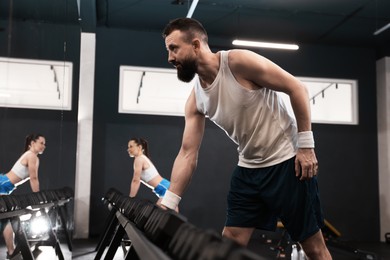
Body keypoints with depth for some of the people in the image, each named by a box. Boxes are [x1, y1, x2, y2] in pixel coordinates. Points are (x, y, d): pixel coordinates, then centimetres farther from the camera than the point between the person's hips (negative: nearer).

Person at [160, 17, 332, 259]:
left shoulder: (239, 61, -18)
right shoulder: (195, 99, 1)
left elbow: (297, 88, -15)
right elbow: (188, 154, 2)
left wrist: (306, 146, -17)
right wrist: (168, 203, -4)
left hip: (287, 162, -6)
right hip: (248, 169, 6)